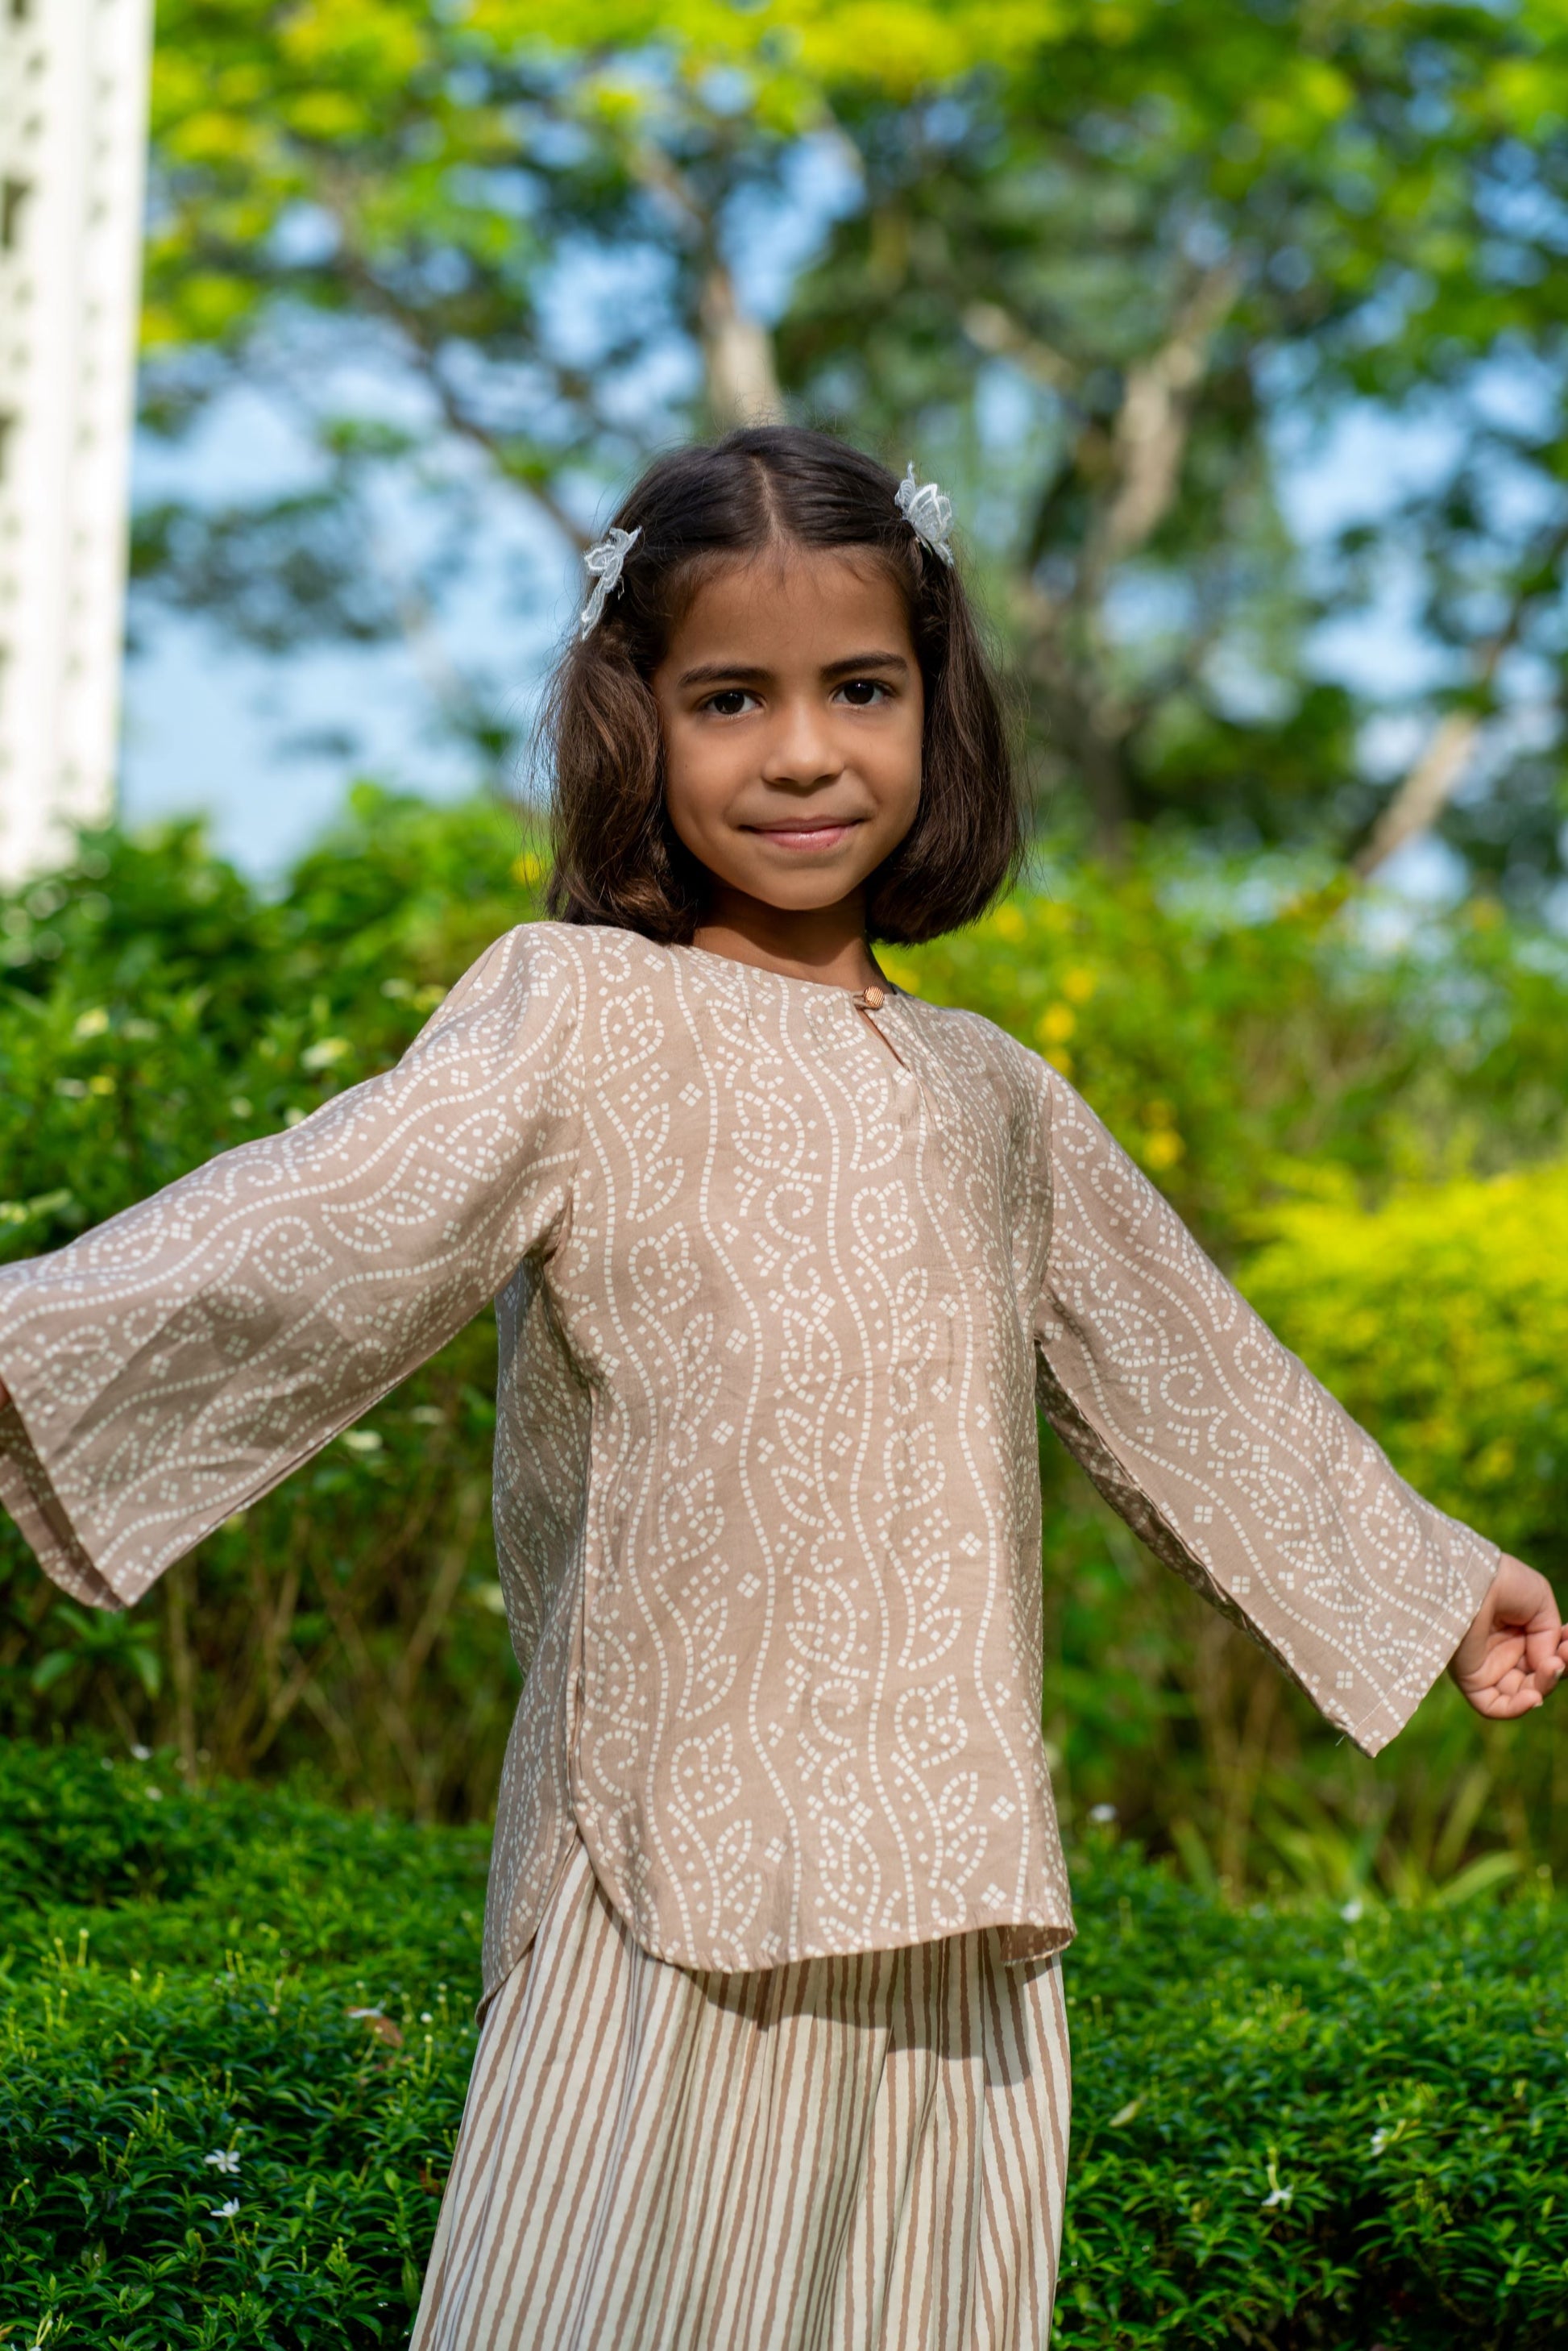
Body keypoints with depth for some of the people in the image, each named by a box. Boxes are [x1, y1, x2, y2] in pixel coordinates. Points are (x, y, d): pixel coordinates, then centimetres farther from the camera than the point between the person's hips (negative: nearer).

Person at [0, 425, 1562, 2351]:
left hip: (954, 1920, 5)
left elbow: (1183, 1376, 28)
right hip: (674, 1908, -5)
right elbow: (311, 1225, -15)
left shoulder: (995, 1098, 15)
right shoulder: (580, 1019, -1)